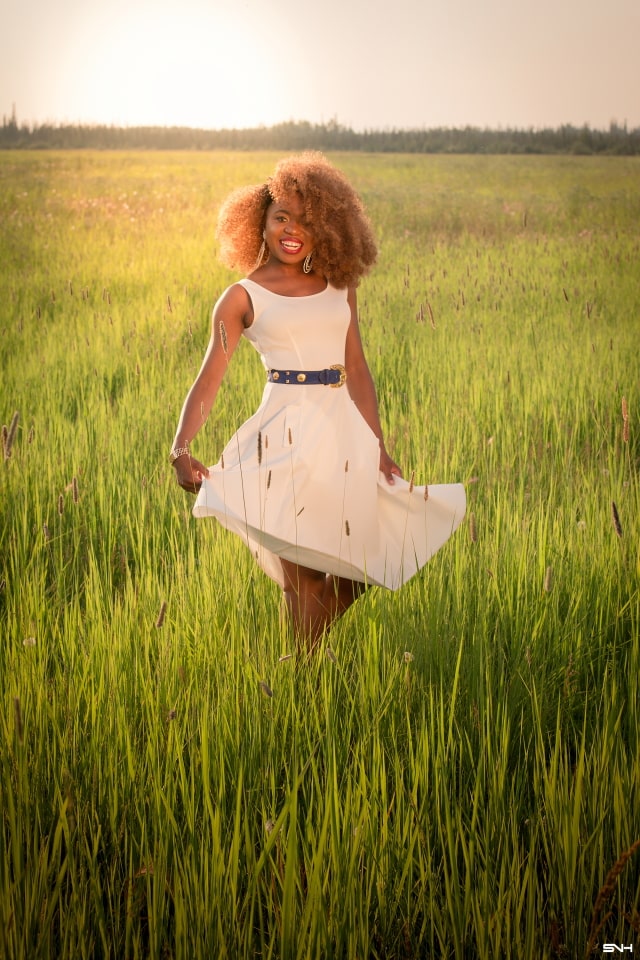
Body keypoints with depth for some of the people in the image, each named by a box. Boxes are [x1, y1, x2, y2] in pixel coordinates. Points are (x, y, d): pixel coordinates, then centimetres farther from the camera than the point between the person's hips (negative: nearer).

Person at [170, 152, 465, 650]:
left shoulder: (339, 287, 12)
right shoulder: (243, 297, 1)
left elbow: (358, 371, 15)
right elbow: (209, 380, -7)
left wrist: (378, 446, 12)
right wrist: (182, 449, -20)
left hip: (344, 430, 5)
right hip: (288, 435, -4)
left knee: (352, 575, 9)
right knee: (302, 576, -3)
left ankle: (313, 655, 32)